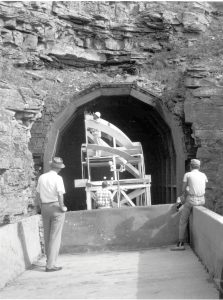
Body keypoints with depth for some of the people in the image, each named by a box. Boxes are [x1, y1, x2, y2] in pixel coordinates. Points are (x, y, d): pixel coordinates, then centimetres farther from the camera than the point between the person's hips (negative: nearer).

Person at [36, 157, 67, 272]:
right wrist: (62, 207, -8)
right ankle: (50, 265, -1)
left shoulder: (41, 177, 4)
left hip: (44, 208, 5)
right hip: (56, 207, -5)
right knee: (55, 237, 0)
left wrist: (41, 207, 16)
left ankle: (50, 260, 29)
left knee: (47, 236, 17)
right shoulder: (58, 178, -11)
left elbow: (38, 194, 9)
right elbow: (60, 194, -20)